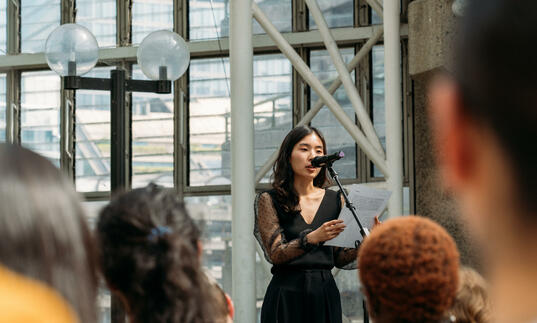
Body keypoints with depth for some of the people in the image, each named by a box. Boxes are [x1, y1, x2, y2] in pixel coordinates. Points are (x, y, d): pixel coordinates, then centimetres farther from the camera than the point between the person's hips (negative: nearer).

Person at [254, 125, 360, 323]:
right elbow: (275, 254, -10)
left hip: (325, 293, 3)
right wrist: (312, 238, -24)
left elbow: (339, 259, 9)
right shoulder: (269, 200, -1)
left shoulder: (334, 201, 9)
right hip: (287, 294, -3)